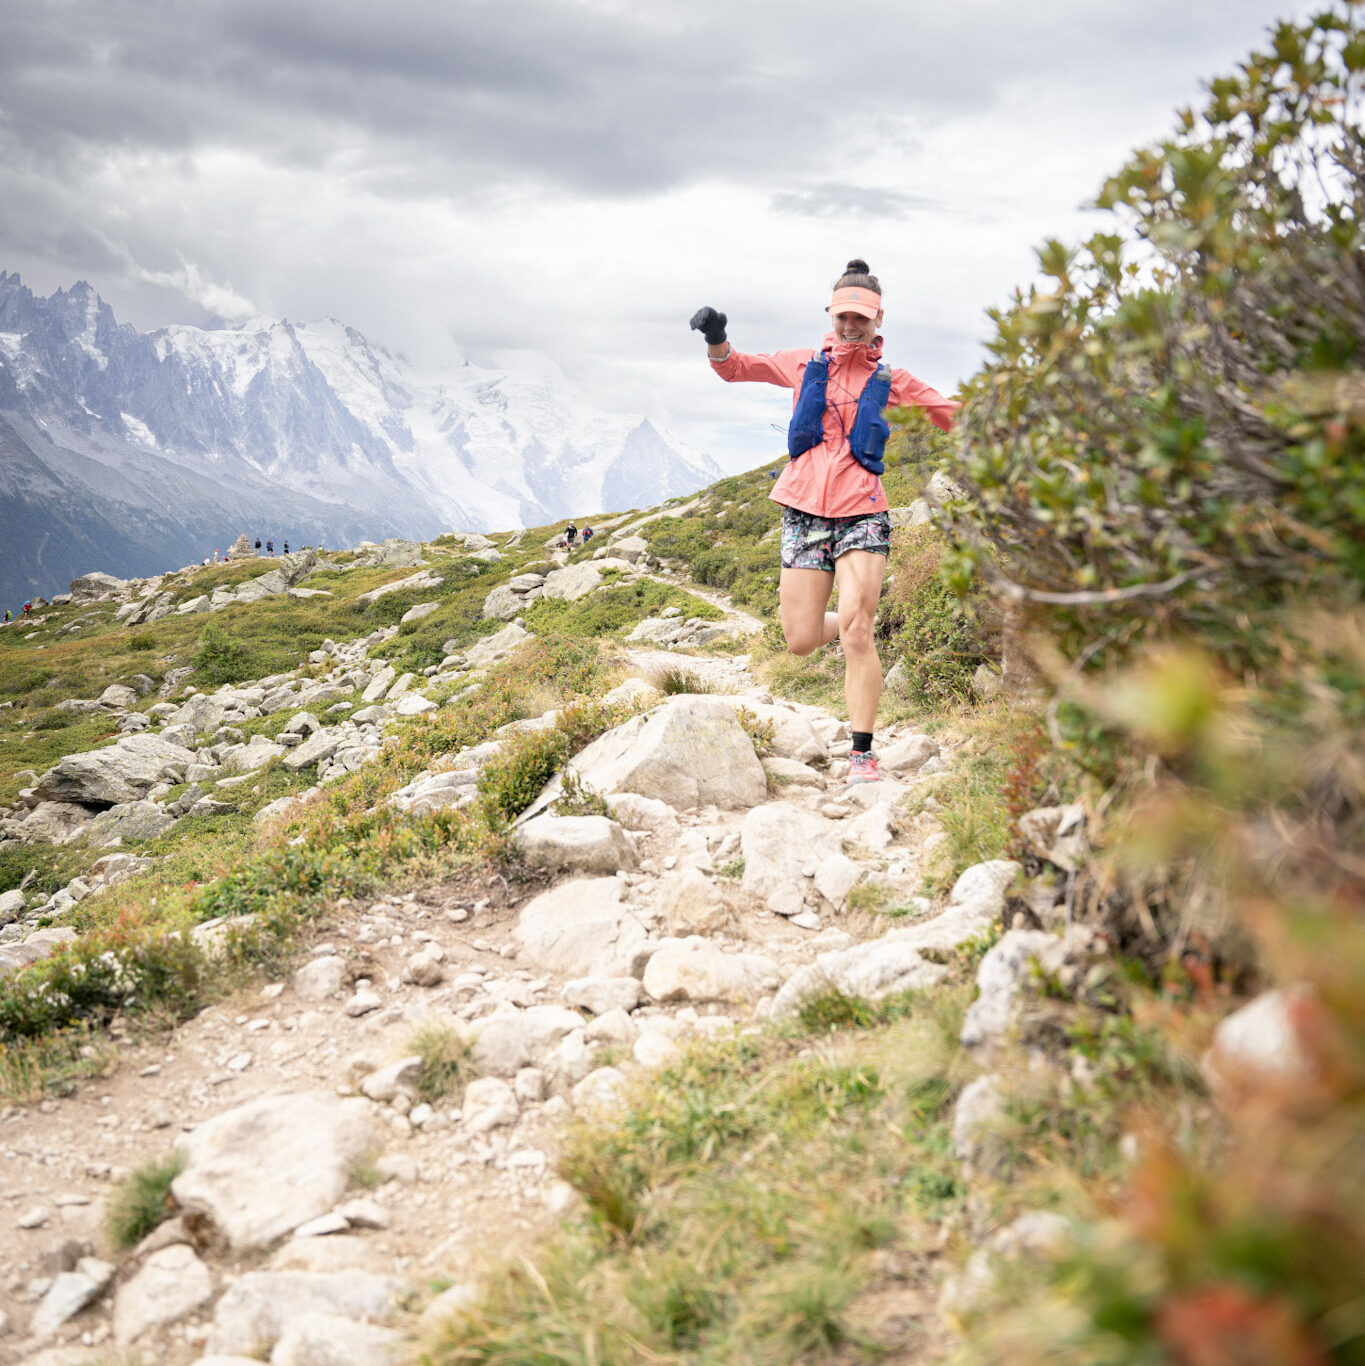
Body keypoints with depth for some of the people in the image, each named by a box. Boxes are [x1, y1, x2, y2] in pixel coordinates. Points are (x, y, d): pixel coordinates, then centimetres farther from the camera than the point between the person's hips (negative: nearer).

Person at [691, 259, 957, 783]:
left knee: (856, 634, -15)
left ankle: (863, 752, -7)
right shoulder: (804, 365, 11)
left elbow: (955, 416, 14)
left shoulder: (890, 381, 9)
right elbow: (732, 367, 18)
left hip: (861, 514, -2)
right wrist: (717, 339, -1)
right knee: (800, 641, 1)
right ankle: (852, 624, 37)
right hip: (804, 512, 2)